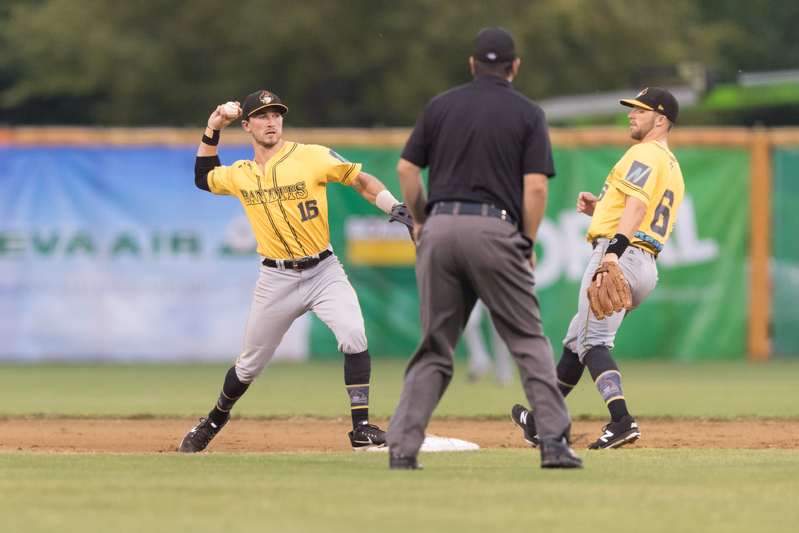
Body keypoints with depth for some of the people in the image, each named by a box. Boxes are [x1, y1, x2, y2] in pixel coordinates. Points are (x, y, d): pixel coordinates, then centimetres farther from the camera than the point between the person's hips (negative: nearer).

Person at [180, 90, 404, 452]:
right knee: (250, 364, 10)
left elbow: (362, 182, -2)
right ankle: (215, 419, 38)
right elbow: (203, 177, 24)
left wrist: (397, 209, -17)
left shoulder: (312, 157, -7)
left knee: (353, 335, -26)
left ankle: (361, 429, -21)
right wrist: (211, 132, 12)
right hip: (277, 279, 2)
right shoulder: (240, 175, 4)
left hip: (323, 271, -2)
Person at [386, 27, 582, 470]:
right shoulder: (527, 113, 5)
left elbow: (407, 168, 8)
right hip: (495, 230, -3)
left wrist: (420, 220, 20)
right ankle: (554, 441, -3)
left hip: (440, 229, 3)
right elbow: (536, 186, -4)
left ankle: (402, 447, 0)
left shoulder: (441, 105, 12)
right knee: (528, 342, 5)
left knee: (434, 346, 9)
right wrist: (528, 244, 6)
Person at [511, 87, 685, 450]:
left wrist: (614, 249, -34)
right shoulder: (673, 170, 27)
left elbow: (638, 204, -22)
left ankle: (621, 421, -37)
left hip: (621, 257, -10)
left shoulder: (645, 155, -5)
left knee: (593, 341, -19)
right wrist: (600, 210, 19)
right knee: (577, 339, 21)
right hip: (647, 267, 10)